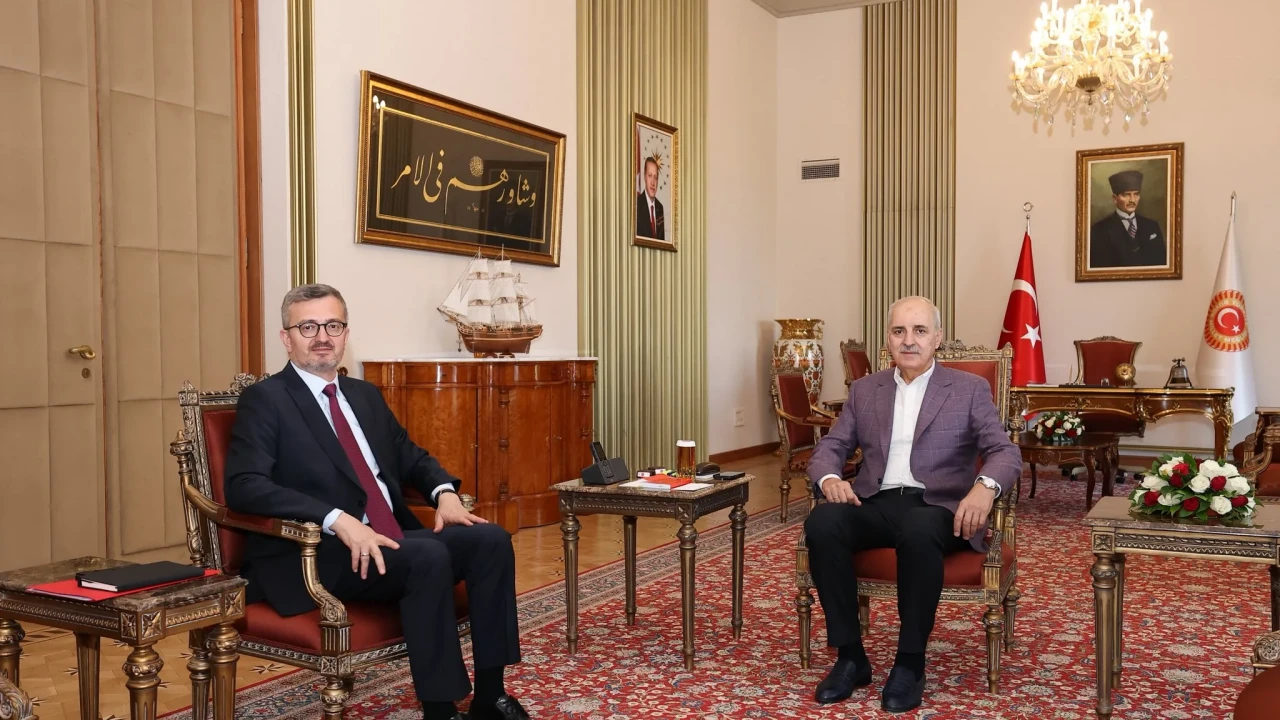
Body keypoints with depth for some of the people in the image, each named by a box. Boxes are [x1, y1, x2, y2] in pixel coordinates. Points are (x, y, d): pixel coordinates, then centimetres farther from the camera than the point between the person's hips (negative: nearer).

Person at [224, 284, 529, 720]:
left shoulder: (366, 395, 19)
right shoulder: (265, 400, -2)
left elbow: (412, 458, 24)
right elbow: (243, 486, -16)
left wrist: (445, 492, -1)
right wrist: (337, 519, -28)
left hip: (389, 539, 7)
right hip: (318, 555, -7)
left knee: (489, 539, -14)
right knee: (429, 557, -31)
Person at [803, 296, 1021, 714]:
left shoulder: (970, 389, 7)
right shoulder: (864, 390, 16)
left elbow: (1005, 452, -3)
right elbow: (830, 447, 13)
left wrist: (985, 487, -27)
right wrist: (829, 477, -12)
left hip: (936, 507, -3)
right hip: (876, 503, 3)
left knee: (918, 533, -38)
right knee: (821, 523, -29)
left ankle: (910, 662, -17)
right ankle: (850, 656, -15)